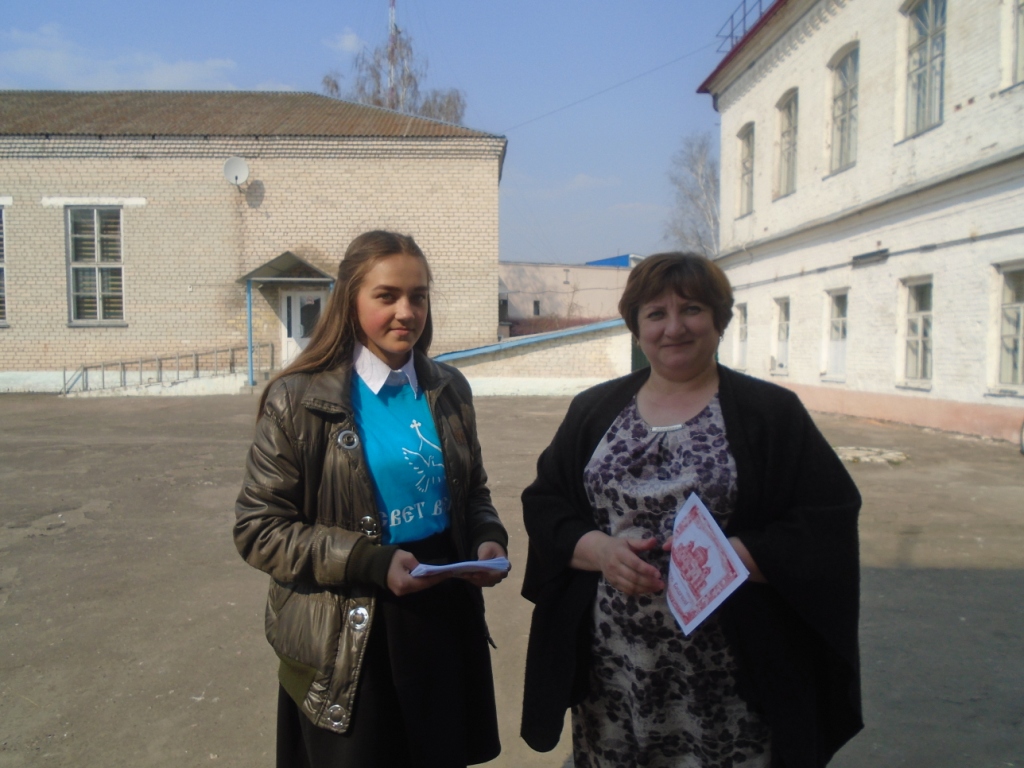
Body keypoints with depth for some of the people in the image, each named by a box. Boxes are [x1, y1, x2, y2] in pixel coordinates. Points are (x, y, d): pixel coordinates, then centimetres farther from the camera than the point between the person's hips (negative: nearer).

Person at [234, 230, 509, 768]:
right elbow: (258, 529, -11)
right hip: (349, 639, -4)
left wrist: (488, 538, -8)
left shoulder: (448, 390, 4)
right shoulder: (299, 400, -10)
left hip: (445, 622, 4)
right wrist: (370, 562, -22)